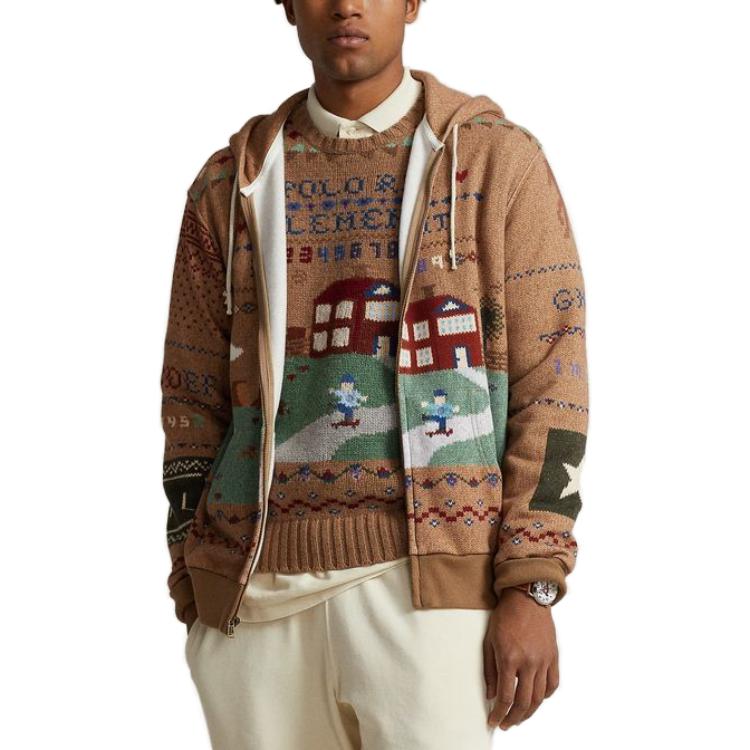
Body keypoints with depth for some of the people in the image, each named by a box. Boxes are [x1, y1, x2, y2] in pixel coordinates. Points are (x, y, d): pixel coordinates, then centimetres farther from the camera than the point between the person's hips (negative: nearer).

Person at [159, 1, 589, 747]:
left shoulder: (500, 160, 3)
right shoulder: (232, 182, 11)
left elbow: (550, 384, -1)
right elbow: (194, 400, 14)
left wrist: (531, 590, -8)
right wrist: (194, 599, 9)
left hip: (427, 585, -3)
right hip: (256, 591, 3)